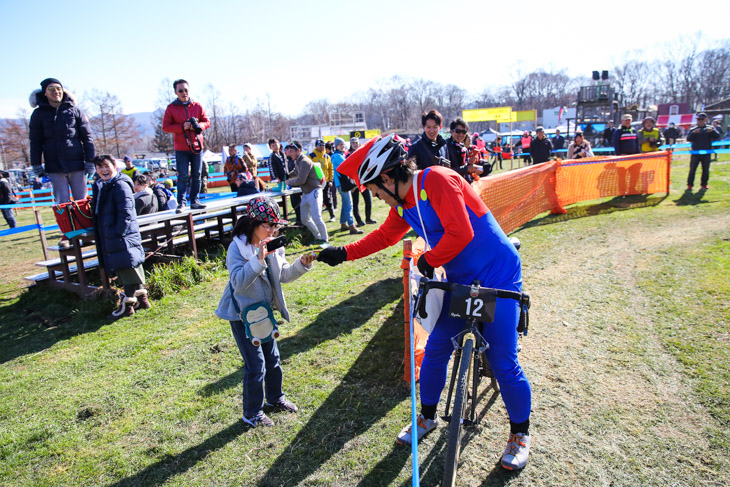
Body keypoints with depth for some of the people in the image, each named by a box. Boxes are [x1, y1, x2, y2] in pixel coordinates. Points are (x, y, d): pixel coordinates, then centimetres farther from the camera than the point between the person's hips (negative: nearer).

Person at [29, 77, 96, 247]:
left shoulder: (74, 111, 7)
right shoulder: (39, 114, 8)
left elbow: (87, 137, 6)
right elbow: (35, 142, 9)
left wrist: (90, 161, 0)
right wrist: (36, 165, 3)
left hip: (76, 164, 0)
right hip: (54, 166, 1)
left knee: (81, 201, 4)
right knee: (62, 203, 2)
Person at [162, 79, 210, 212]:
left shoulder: (197, 106, 7)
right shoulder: (171, 108, 2)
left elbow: (207, 122, 10)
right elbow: (165, 126, 0)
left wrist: (198, 126, -12)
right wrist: (182, 127, -14)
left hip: (197, 146, 2)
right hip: (181, 148, -2)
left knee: (196, 175, 7)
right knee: (182, 176, -5)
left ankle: (194, 201, 15)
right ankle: (181, 203, -1)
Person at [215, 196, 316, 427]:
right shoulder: (237, 247, -20)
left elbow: (284, 275, 2)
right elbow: (239, 282, -30)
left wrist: (302, 264, -14)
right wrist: (258, 260, -40)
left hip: (264, 310, 7)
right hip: (243, 314, -6)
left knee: (273, 358, 18)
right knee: (256, 365, 0)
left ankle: (275, 397, 40)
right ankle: (252, 413, 20)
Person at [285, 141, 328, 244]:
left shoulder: (304, 162, -18)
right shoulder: (297, 162, 12)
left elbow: (301, 180, -22)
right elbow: (295, 173, 32)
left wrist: (289, 182, -7)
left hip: (314, 192, -10)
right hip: (305, 193, 10)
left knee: (316, 218, -12)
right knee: (305, 219, 11)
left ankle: (324, 239, 5)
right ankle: (318, 237, 24)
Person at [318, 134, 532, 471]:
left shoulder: (437, 181, -22)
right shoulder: (403, 204, 4)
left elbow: (460, 234, -28)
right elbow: (385, 235, 20)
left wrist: (428, 260, -13)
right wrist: (345, 253, 16)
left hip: (498, 280, -8)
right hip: (459, 282, 8)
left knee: (503, 363, -1)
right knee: (434, 350, 11)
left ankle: (520, 433, 25)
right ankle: (427, 418, 34)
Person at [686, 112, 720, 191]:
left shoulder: (710, 128, 7)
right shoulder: (693, 129, 6)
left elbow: (717, 136, -6)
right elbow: (688, 139, -7)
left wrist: (712, 131, -24)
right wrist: (694, 133, -25)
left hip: (706, 153, 1)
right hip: (695, 153, -1)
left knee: (706, 170, 7)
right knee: (692, 169, -3)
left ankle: (704, 184, 18)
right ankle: (690, 185, 1)